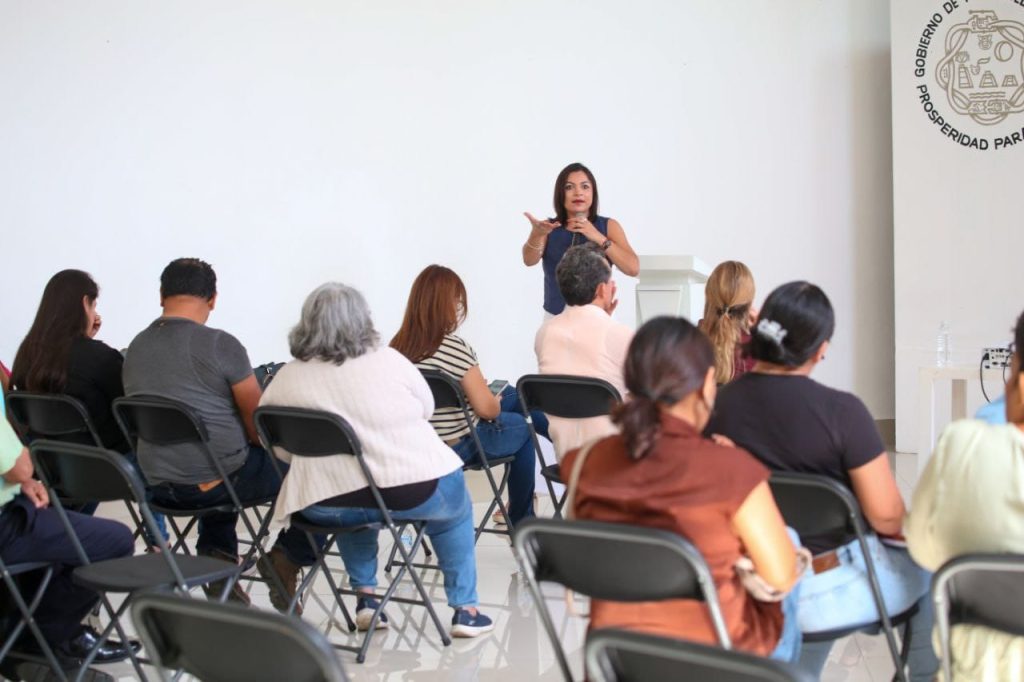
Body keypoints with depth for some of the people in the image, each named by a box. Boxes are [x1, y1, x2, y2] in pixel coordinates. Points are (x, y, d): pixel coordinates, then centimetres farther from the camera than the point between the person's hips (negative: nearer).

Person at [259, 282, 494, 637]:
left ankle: (365, 596, 33)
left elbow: (282, 451, 6)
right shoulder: (388, 360, -6)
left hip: (329, 507, 2)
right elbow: (426, 408, 10)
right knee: (455, 510, 31)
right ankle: (465, 610, 30)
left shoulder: (286, 379, -3)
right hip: (416, 493, -2)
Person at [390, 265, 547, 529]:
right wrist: (497, 401, 3)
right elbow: (486, 408, -21)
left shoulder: (399, 345, -4)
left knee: (516, 397, 22)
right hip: (459, 445, -7)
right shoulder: (454, 347, -24)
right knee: (523, 430, 23)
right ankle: (521, 524, 34)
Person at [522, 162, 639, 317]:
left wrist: (597, 237, -20)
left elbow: (633, 268, -11)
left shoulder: (609, 226, 1)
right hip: (556, 319, 0)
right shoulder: (549, 228, 2)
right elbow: (529, 260, -15)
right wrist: (536, 234, -35)